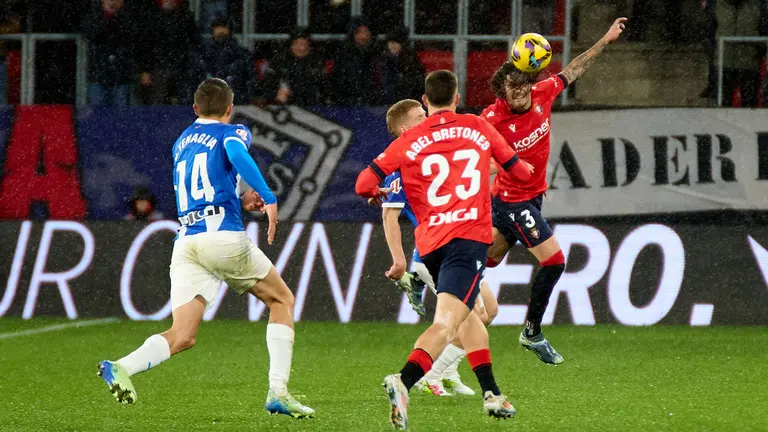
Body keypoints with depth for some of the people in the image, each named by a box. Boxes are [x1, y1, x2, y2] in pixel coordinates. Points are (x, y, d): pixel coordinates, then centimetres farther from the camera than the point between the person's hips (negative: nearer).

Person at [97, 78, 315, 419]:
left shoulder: (181, 142, 27)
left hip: (185, 242, 5)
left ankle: (121, 368, -31)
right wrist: (268, 199, -22)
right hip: (223, 235, -5)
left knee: (182, 336, -3)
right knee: (282, 301, 15)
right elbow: (237, 154, -16)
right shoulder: (232, 132, 8)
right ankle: (278, 392, 4)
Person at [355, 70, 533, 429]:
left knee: (469, 314, 26)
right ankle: (404, 381, -41)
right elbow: (521, 171, 24)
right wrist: (522, 167, 48)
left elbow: (363, 185, 3)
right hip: (469, 236, -3)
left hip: (430, 243, 3)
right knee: (446, 322, -17)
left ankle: (492, 393, 26)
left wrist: (378, 193, 27)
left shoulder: (408, 141, 8)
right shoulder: (479, 128, 11)